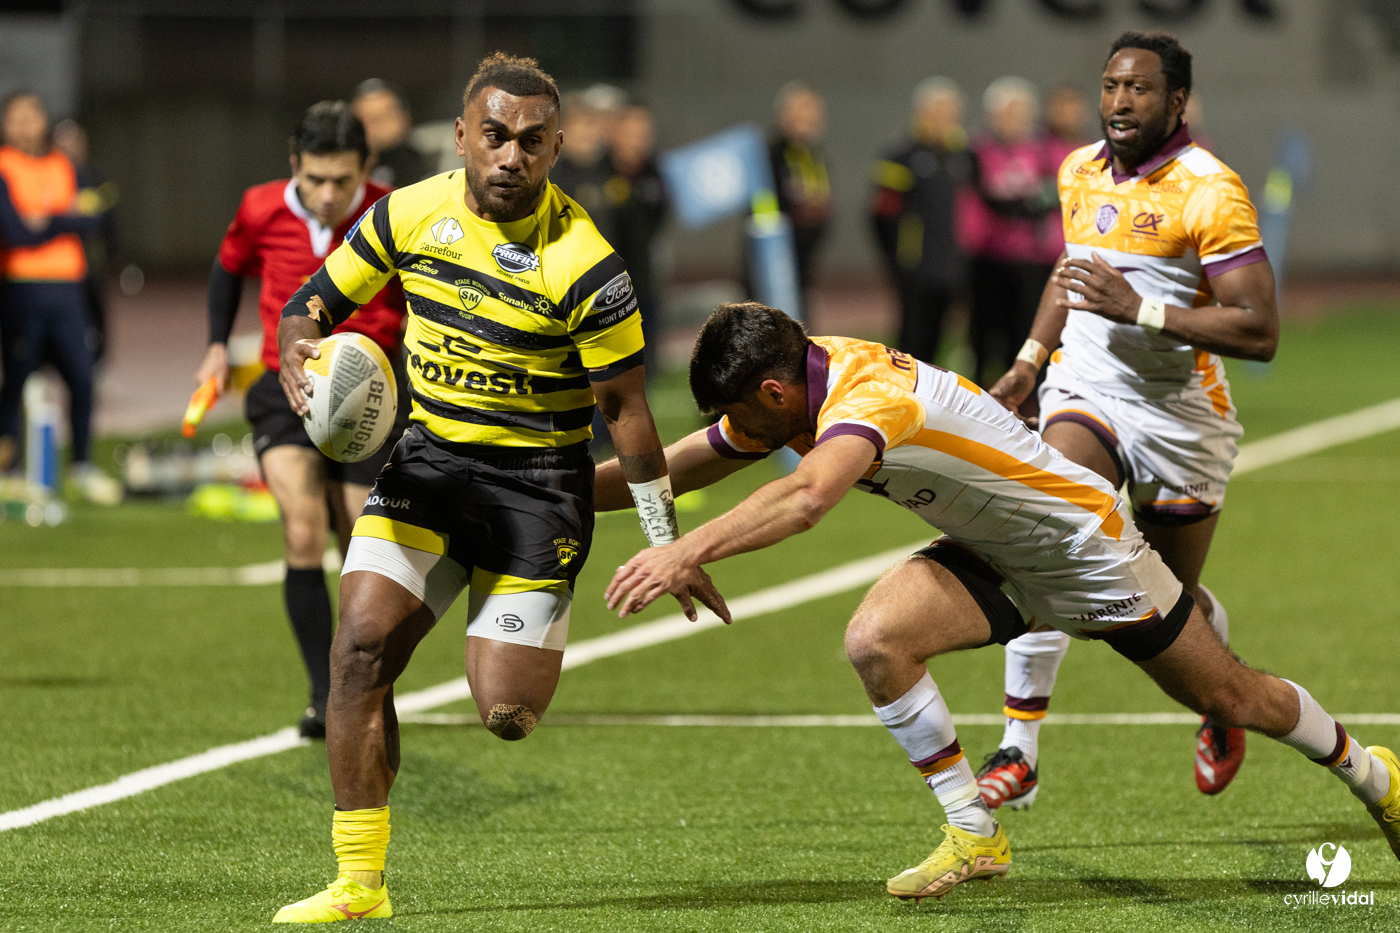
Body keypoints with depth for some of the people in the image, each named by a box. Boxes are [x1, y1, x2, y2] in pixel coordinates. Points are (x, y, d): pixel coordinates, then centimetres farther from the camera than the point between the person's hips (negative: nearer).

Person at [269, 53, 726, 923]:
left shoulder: (582, 263, -17)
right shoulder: (410, 214, -4)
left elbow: (625, 405, -9)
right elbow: (313, 303, 9)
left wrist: (669, 548, -7)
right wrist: (298, 351, -16)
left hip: (538, 483, -3)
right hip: (429, 459, 3)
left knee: (506, 714, -8)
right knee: (361, 647, -15)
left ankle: (529, 649, 32)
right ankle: (361, 883, -7)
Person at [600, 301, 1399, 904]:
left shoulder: (869, 397, -37)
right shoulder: (783, 394, -10)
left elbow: (805, 499, -58)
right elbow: (670, 469, 1)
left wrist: (688, 553, -64)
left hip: (1086, 545, -7)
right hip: (994, 560, 7)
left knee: (1232, 698, 7)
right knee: (875, 641, -17)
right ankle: (975, 837, -5)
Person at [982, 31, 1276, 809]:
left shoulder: (1209, 191, -15)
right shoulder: (1081, 173, 6)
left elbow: (1259, 332, -19)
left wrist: (1140, 311, -24)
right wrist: (1031, 361, 18)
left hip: (1181, 416, -4)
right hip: (1085, 394, 4)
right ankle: (1020, 750, -24)